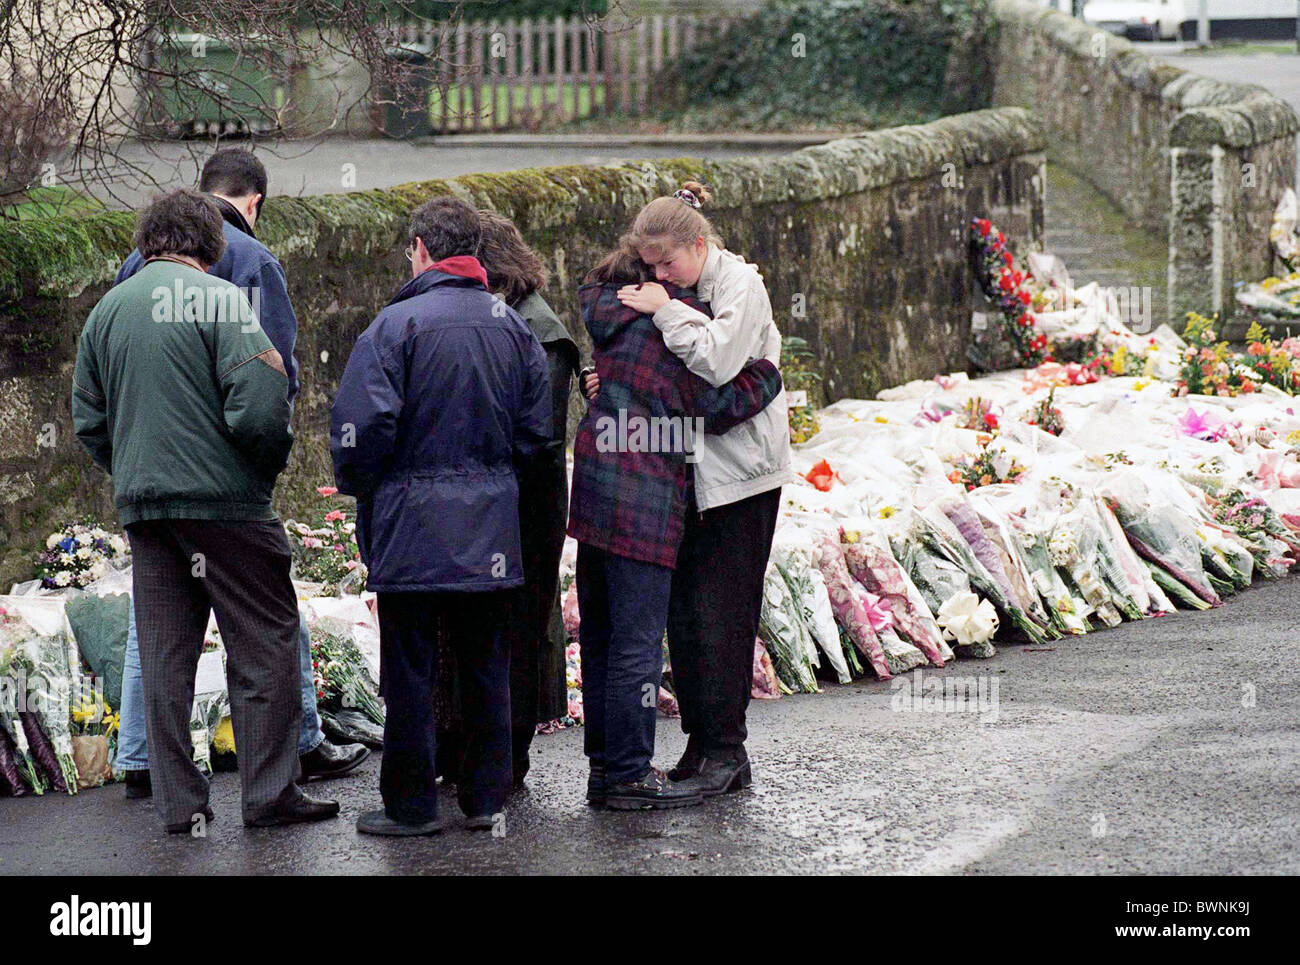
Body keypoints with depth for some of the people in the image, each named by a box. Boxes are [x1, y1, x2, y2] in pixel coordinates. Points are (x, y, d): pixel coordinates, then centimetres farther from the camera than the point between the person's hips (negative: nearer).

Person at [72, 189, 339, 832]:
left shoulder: (105, 311, 10)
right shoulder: (219, 300, -9)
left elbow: (89, 422, 14)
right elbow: (260, 409, -17)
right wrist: (268, 466, 0)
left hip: (143, 507, 6)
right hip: (226, 502, -6)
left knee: (164, 657, 9)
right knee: (263, 646, 2)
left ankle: (179, 803, 10)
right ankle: (269, 794, 1)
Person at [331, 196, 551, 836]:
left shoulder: (397, 324, -12)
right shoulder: (512, 326, 6)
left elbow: (362, 425, -17)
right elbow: (535, 428, 8)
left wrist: (357, 486, 0)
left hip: (413, 524, -5)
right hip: (491, 530, 5)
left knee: (410, 669, 2)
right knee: (485, 663, 12)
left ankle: (411, 805, 7)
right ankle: (486, 799, 17)